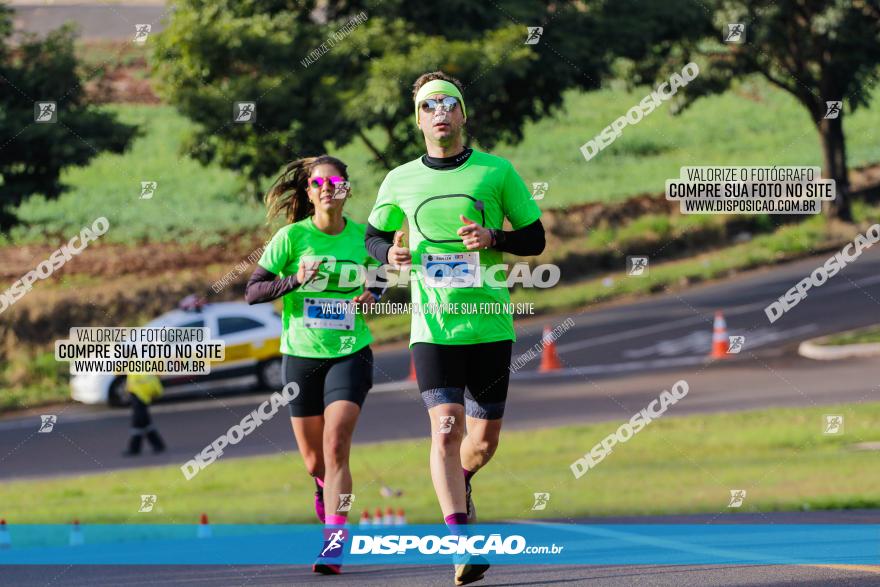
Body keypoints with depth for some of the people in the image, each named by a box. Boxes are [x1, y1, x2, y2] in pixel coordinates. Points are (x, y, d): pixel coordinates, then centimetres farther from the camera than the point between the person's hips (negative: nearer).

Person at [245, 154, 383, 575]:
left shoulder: (362, 237, 0)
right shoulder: (293, 236, -6)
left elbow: (378, 281, 19)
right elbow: (252, 292, -6)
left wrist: (372, 297, -5)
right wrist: (295, 281, -22)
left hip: (350, 354, -1)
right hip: (301, 355, 1)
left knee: (335, 446, -19)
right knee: (314, 461, 11)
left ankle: (334, 540, -20)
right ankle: (325, 487, 48)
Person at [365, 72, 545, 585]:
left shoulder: (496, 172, 1)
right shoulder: (401, 182, 6)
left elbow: (535, 238, 5)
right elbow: (373, 235, 21)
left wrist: (492, 239, -14)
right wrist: (390, 253, -3)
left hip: (490, 326, 0)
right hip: (433, 327, 0)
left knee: (484, 440, 6)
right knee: (446, 429, -16)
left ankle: (459, 483, 42)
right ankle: (462, 544, -17)